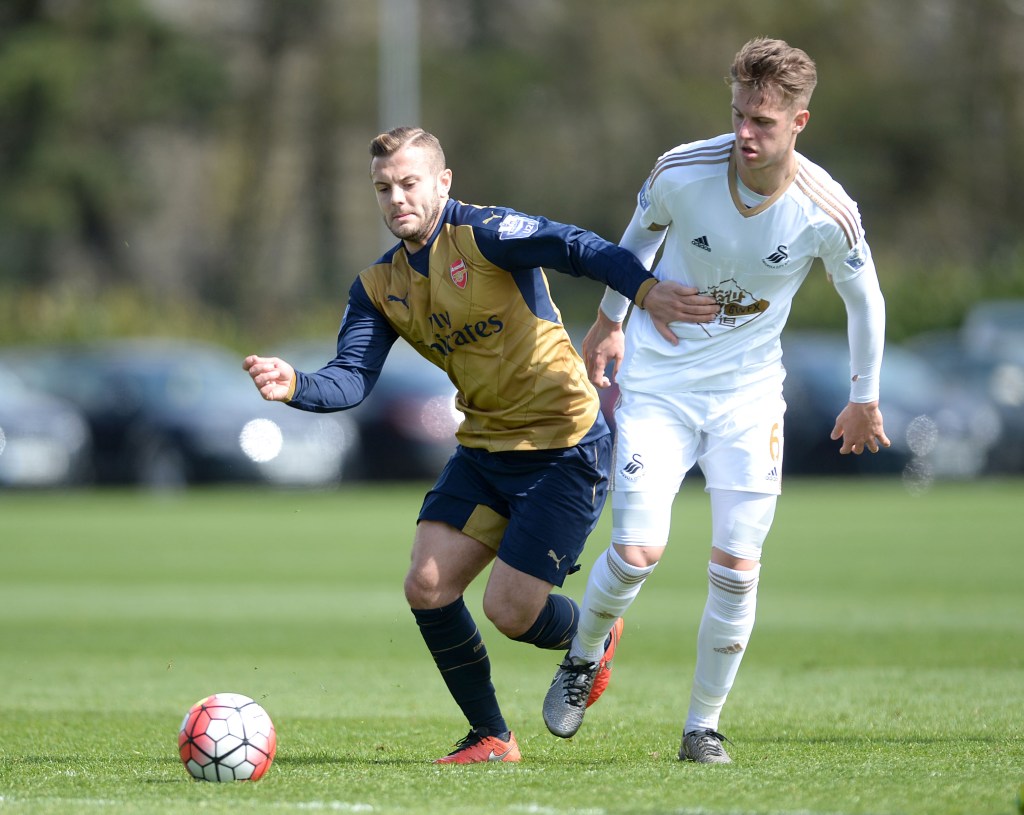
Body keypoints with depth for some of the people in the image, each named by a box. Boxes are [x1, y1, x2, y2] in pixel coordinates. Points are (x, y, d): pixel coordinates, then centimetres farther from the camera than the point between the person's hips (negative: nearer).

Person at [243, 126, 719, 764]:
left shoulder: (483, 234, -16)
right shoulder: (380, 288, 5)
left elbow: (577, 248, -29)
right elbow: (352, 379, -4)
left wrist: (645, 289, -45)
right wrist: (295, 386, -26)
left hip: (567, 451, -7)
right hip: (484, 449, 7)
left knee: (509, 611, -8)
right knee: (427, 589, -5)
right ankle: (491, 738, 12)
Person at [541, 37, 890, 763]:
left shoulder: (827, 214, -17)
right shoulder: (682, 172, -17)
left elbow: (864, 298, 4)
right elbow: (641, 234, 7)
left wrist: (864, 398, 14)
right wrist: (609, 321, 18)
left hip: (748, 391, 1)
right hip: (656, 382, -1)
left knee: (737, 566, -7)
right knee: (637, 552, -12)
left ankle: (704, 724, 11)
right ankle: (583, 657, 19)